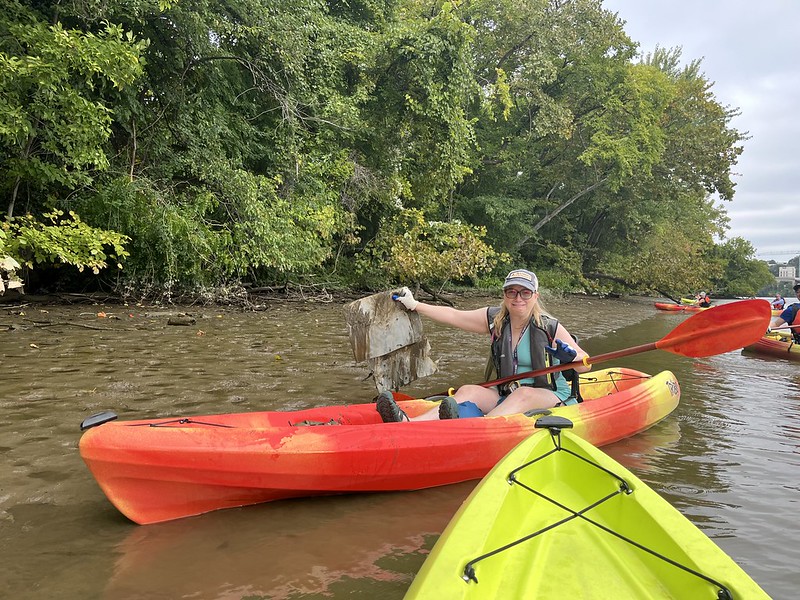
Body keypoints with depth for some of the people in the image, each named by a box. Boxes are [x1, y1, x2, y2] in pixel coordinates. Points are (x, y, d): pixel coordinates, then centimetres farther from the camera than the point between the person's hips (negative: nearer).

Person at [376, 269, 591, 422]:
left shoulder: (550, 328, -6)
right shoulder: (495, 319, 4)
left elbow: (586, 365, -3)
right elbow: (453, 316, 10)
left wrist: (571, 356, -26)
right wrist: (414, 305, 11)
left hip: (550, 395, -3)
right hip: (507, 393, 4)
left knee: (522, 394, -37)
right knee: (468, 391, -23)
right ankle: (408, 424, -50)